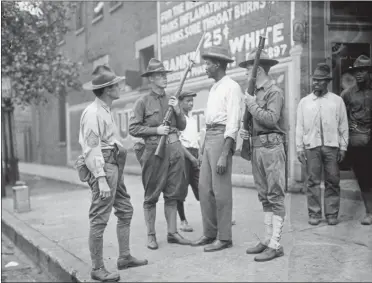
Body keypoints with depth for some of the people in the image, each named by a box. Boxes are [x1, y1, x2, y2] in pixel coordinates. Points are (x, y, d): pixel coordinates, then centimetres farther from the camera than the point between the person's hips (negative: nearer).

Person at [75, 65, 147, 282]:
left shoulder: (106, 110, 18)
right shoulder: (93, 113, -13)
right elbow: (92, 148, -18)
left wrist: (116, 172, 17)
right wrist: (101, 179, -24)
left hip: (115, 165, 11)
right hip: (102, 166, -11)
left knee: (125, 210, 15)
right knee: (100, 218, -5)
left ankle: (124, 257, 25)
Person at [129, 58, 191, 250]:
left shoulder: (172, 100, 13)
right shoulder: (143, 102, -1)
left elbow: (182, 126, 15)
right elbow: (133, 128, -5)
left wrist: (178, 110, -2)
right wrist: (156, 130, -13)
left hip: (174, 149, 4)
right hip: (154, 150, -4)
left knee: (172, 194, 9)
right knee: (151, 196, 4)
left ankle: (172, 233, 18)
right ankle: (151, 235, 14)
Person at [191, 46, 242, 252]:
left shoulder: (231, 87, -9)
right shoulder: (214, 88, 20)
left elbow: (233, 122, -16)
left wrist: (224, 155, -21)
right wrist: (204, 144, 17)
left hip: (222, 138, -9)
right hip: (209, 137, 9)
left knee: (221, 190, -4)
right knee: (204, 188, 10)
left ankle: (224, 237, 6)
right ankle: (209, 233, 21)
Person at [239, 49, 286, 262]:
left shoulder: (274, 92, -7)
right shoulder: (255, 92, 17)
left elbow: (271, 119, -21)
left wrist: (252, 104, -11)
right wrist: (247, 132, 8)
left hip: (271, 147, -9)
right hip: (257, 147, 9)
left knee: (275, 196, -6)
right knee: (265, 196, 11)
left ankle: (276, 245, -3)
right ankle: (268, 239, 19)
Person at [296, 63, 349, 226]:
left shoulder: (337, 101, 8)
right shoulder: (304, 102, 9)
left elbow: (343, 126, 7)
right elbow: (300, 127, 7)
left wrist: (343, 147, 2)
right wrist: (299, 148, 2)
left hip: (332, 146, 0)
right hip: (311, 146, 0)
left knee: (332, 181, 1)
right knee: (313, 181, 0)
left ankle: (332, 214, 9)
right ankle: (314, 214, 7)